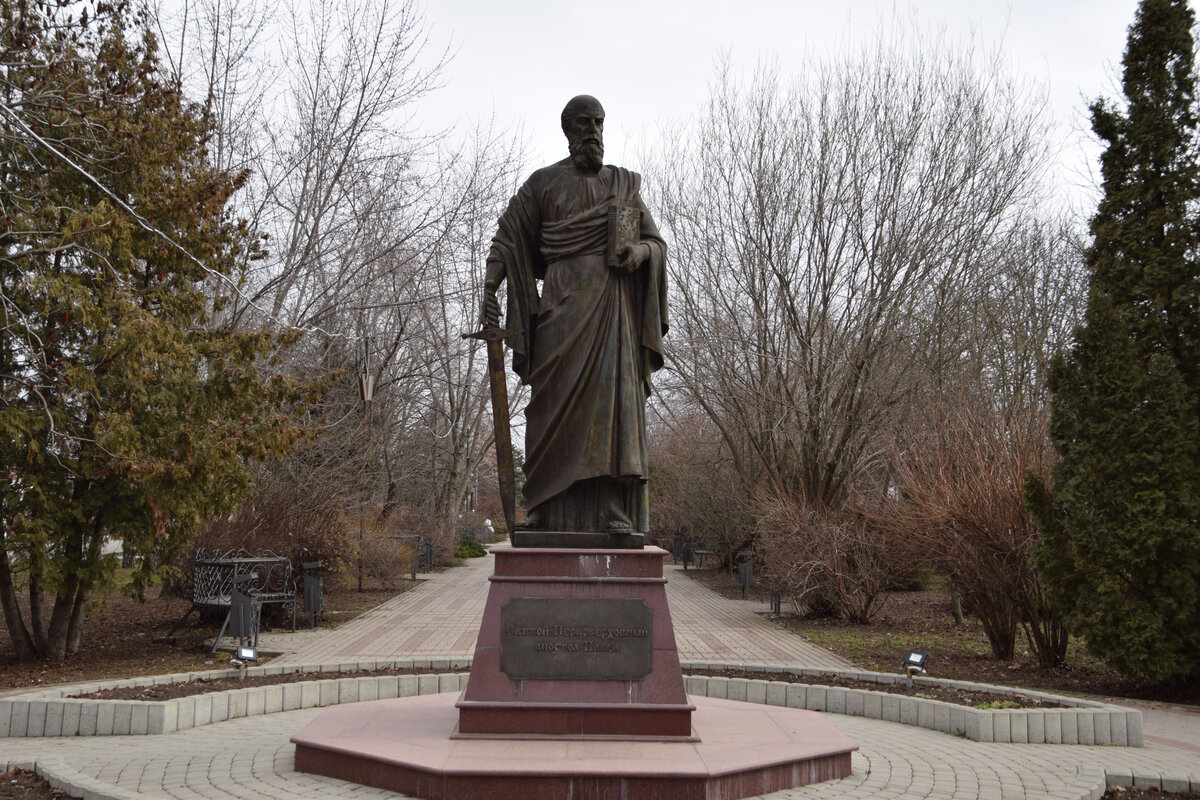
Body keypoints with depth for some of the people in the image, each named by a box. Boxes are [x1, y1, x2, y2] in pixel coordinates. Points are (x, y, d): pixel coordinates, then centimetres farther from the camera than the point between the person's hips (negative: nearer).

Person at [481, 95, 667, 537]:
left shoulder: (625, 184, 17)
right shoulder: (543, 183, 10)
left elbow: (657, 243, 15)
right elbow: (508, 240, 5)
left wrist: (638, 251, -8)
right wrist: (489, 286, -10)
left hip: (614, 303, 2)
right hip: (565, 301, -1)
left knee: (616, 393, -10)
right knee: (555, 399, -8)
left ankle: (616, 511, -15)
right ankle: (547, 508, -7)